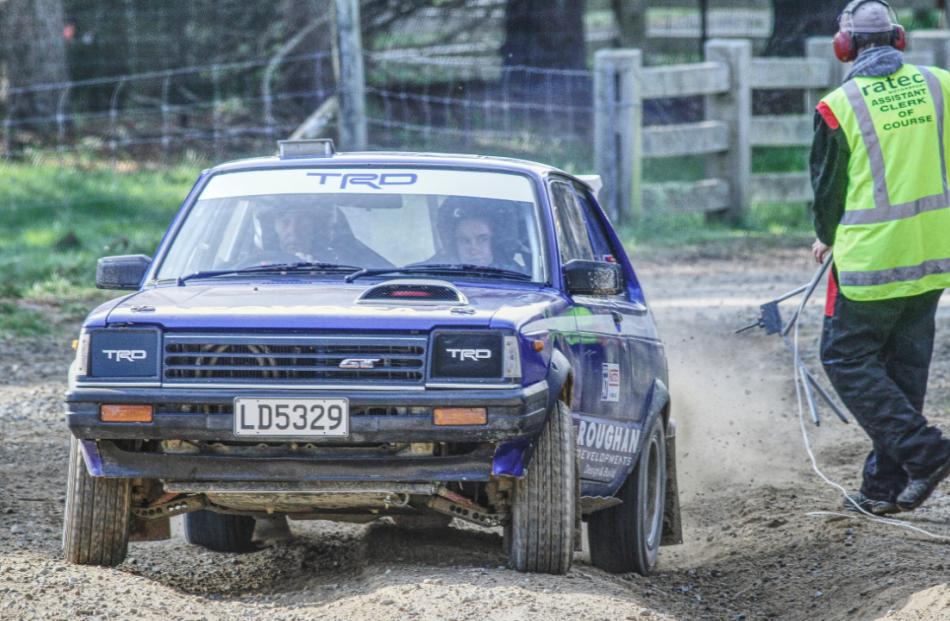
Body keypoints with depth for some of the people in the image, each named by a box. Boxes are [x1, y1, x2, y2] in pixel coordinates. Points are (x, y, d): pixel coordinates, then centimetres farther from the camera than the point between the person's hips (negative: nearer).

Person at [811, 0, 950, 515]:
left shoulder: (839, 107, -11)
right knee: (905, 367, 14)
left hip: (869, 260, -5)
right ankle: (885, 485, 17)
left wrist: (827, 238, 19)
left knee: (849, 361, 6)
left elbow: (827, 187, -1)